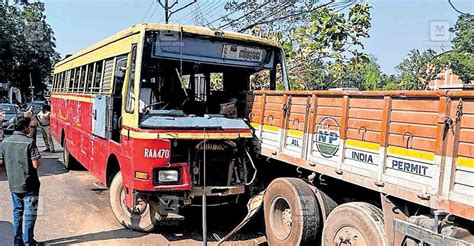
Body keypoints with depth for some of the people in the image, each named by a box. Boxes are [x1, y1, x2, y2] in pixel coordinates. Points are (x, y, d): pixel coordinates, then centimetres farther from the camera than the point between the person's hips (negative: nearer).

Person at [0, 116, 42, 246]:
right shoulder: (29, 142, -18)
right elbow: (36, 165, -20)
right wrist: (38, 161, 0)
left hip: (14, 184, 6)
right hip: (29, 185, -6)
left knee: (17, 212, 18)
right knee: (29, 214, 5)